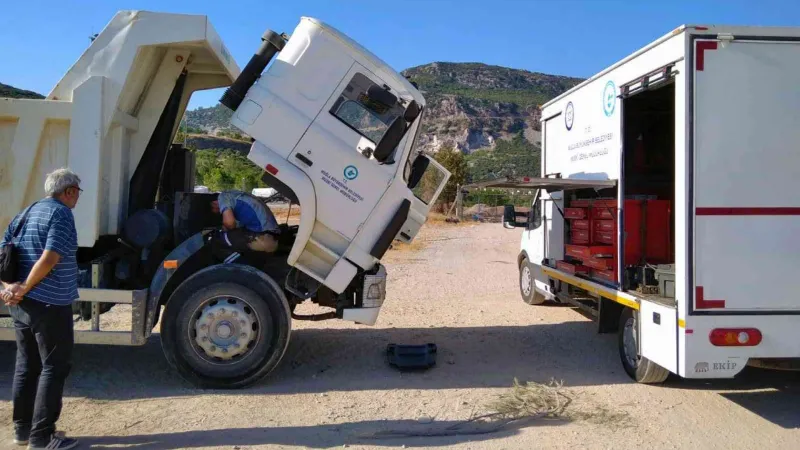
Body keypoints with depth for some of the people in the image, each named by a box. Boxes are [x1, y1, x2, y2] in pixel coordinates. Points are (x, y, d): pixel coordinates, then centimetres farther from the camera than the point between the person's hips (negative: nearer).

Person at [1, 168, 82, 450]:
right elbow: (49, 259, -24)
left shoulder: (26, 213, 14)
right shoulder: (61, 214, -13)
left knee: (27, 366, 17)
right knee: (54, 368, 0)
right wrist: (24, 289, -14)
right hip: (50, 305, -9)